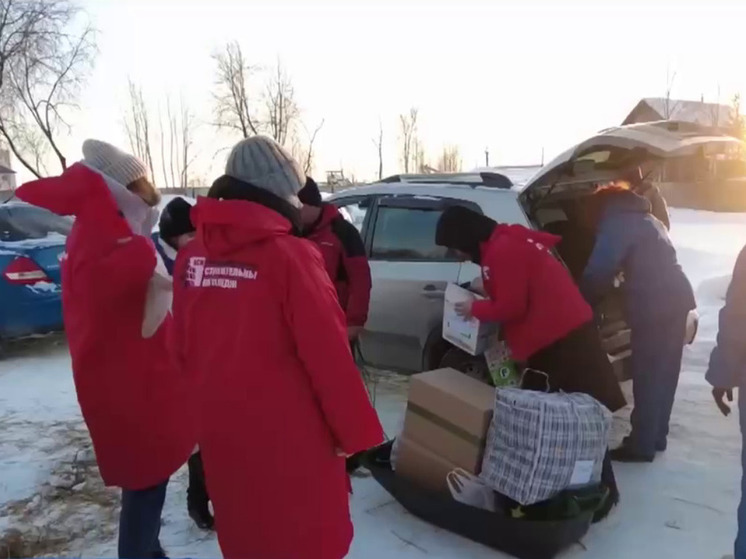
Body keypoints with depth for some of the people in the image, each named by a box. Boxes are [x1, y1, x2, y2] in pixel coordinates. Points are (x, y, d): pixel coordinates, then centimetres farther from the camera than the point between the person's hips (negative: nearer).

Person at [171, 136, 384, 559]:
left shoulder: (192, 257, -1)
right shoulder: (290, 255, -20)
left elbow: (184, 348, 7)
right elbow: (329, 356, -19)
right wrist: (356, 430, -8)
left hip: (220, 429, 6)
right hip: (288, 434, -6)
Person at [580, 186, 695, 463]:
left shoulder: (617, 222, -5)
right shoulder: (643, 218, 23)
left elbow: (599, 271, -14)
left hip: (655, 304, -9)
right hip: (676, 297, 9)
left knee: (647, 377, -1)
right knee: (664, 373, 17)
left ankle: (641, 445, 8)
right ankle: (656, 436, 29)